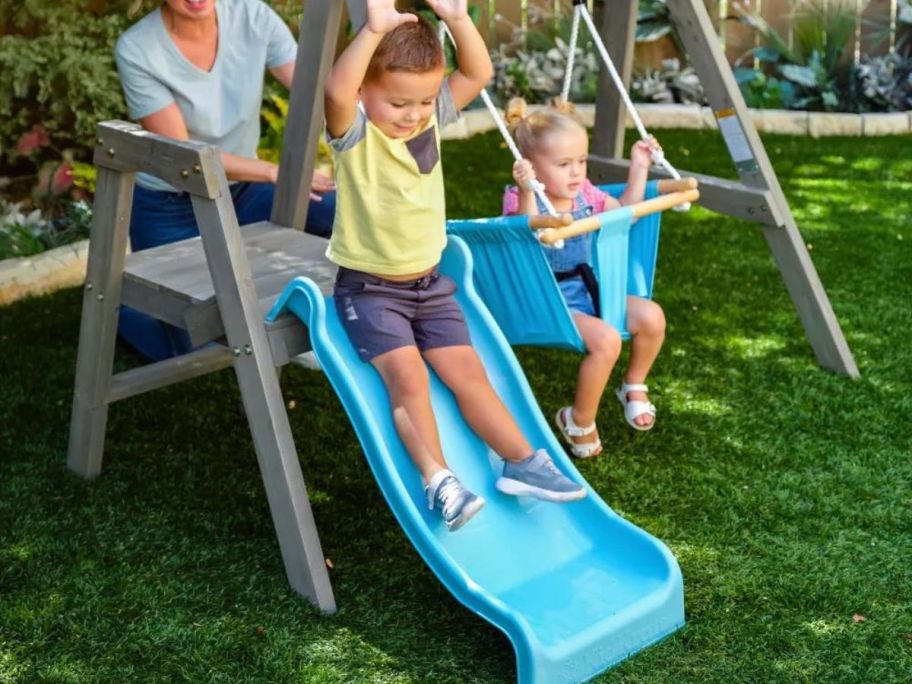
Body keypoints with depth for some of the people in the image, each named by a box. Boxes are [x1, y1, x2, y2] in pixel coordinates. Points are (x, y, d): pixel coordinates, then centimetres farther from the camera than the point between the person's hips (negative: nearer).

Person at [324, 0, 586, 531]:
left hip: (429, 282, 5)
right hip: (369, 287, -5)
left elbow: (479, 74, -3)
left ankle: (522, 462, 9)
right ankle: (437, 480, -18)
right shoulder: (354, 132, -17)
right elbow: (336, 92, -38)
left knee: (466, 369, 3)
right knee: (407, 373, -23)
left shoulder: (432, 118, 1)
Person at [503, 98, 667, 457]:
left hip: (590, 290, 7)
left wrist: (639, 168, 11)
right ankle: (579, 422, -7)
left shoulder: (585, 194, 6)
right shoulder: (521, 199, -15)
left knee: (651, 316, -13)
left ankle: (634, 386, 15)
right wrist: (527, 192, -45)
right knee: (606, 339, -30)